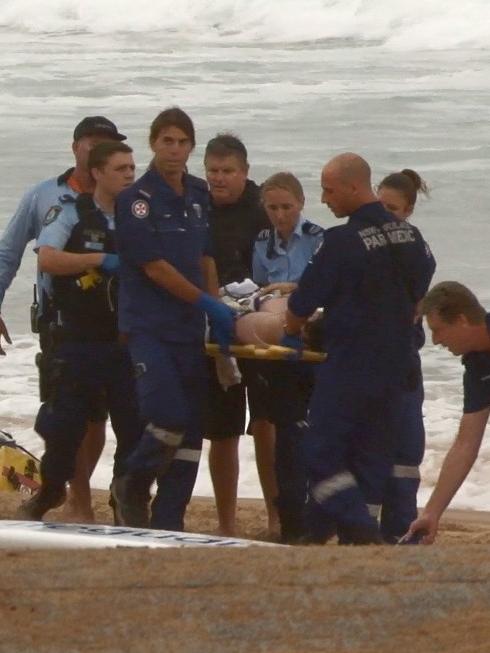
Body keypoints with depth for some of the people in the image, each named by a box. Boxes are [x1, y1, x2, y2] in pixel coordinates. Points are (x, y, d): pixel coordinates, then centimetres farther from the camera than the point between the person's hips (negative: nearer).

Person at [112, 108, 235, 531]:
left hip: (190, 327, 6)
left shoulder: (199, 195, 12)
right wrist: (207, 302, -11)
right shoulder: (137, 199, -8)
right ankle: (132, 488, 7)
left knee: (192, 430, 2)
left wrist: (218, 312, 9)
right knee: (171, 417, -19)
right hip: (150, 327, -6)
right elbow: (154, 266, -12)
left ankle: (168, 520, 9)